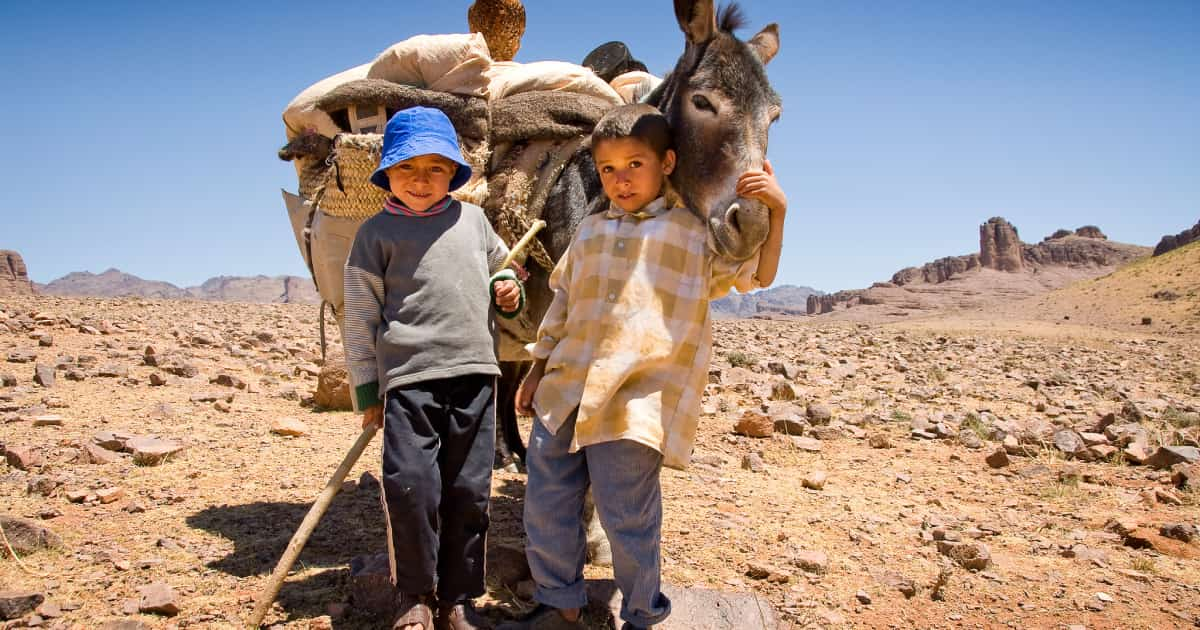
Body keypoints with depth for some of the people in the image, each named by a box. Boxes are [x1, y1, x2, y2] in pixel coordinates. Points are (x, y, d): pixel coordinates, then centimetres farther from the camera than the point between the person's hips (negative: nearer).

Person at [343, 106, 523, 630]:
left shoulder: (472, 219, 13)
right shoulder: (376, 233, 2)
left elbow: (498, 266, 30)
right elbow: (360, 318, 3)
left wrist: (507, 290, 6)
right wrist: (366, 390, 2)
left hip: (474, 372, 4)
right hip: (408, 375, -3)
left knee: (470, 490, 6)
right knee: (411, 486, -9)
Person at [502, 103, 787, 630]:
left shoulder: (694, 232, 7)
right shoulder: (590, 232, 18)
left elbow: (757, 275, 8)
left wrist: (776, 212, -5)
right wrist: (537, 372, 22)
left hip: (636, 402, -5)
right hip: (565, 391, 5)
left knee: (627, 518, -1)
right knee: (545, 504, 9)